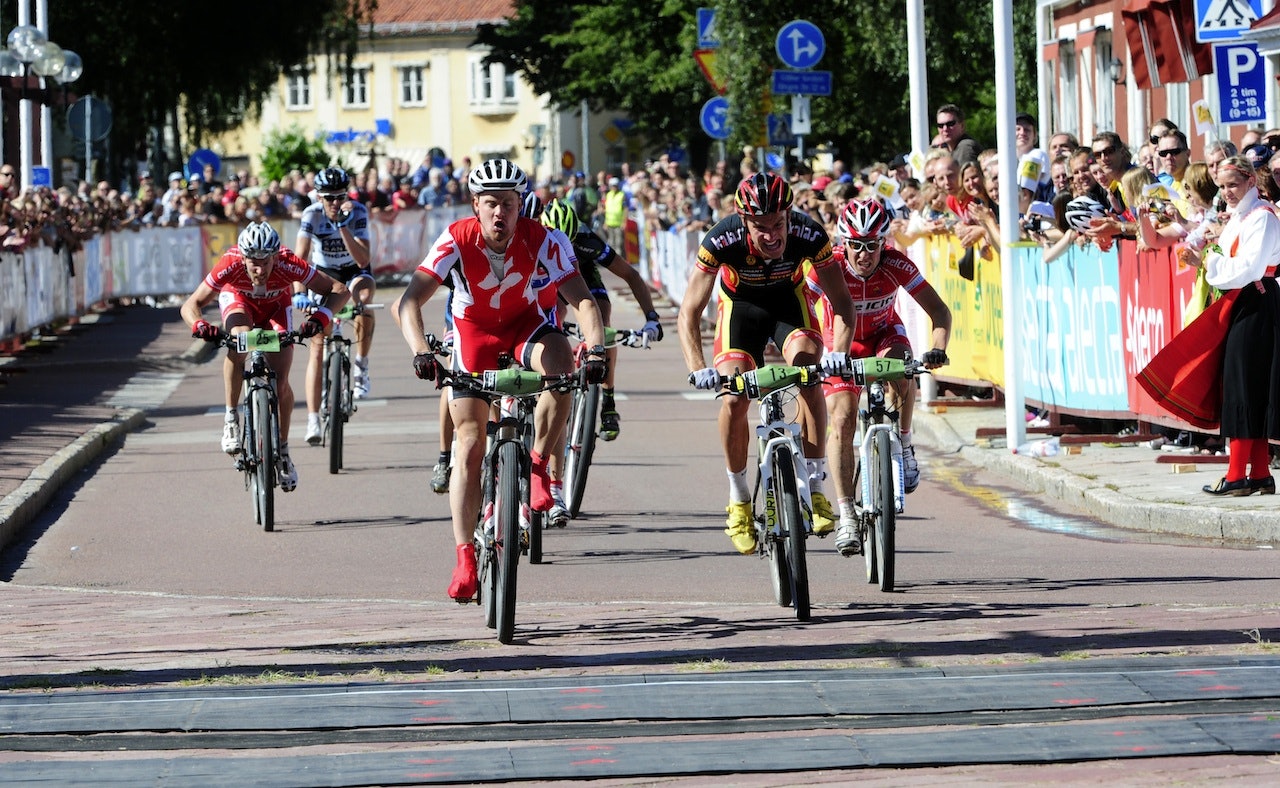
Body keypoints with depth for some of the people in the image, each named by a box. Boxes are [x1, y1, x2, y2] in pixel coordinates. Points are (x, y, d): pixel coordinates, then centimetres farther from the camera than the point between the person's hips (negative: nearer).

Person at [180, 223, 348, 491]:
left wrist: (321, 317, -50)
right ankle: (231, 419, -21)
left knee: (281, 383, -10)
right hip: (238, 299, -1)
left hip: (276, 307, 1)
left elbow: (338, 291, -32)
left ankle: (283, 450, 12)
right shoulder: (230, 265, -38)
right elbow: (191, 304, -30)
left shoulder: (289, 265, -38)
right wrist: (198, 324, -52)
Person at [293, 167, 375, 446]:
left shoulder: (357, 212, -23)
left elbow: (362, 260, -31)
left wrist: (342, 226, -40)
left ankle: (361, 365, -15)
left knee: (364, 298, -37)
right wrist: (299, 292, -45)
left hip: (354, 271, 0)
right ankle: (313, 419, -13)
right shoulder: (312, 214, -22)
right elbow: (301, 257, -31)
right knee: (318, 346, -11)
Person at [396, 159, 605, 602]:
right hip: (474, 332, 0)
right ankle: (465, 560, 2)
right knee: (469, 445, -4)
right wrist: (421, 352, -51)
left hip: (524, 324, 0)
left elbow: (582, 300, -29)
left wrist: (595, 350, -47)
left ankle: (539, 466, -15)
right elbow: (409, 302, -34)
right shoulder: (457, 241, -27)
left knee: (559, 360, -36)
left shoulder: (542, 240, -26)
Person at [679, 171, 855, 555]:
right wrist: (698, 368, -45)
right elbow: (690, 311, -30)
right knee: (734, 399, -16)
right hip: (740, 304, 0)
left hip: (788, 299, 0)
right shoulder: (721, 240, -35)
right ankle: (739, 500, 6)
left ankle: (814, 490, -18)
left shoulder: (809, 235, -33)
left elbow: (841, 302, -27)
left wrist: (838, 351, -45)